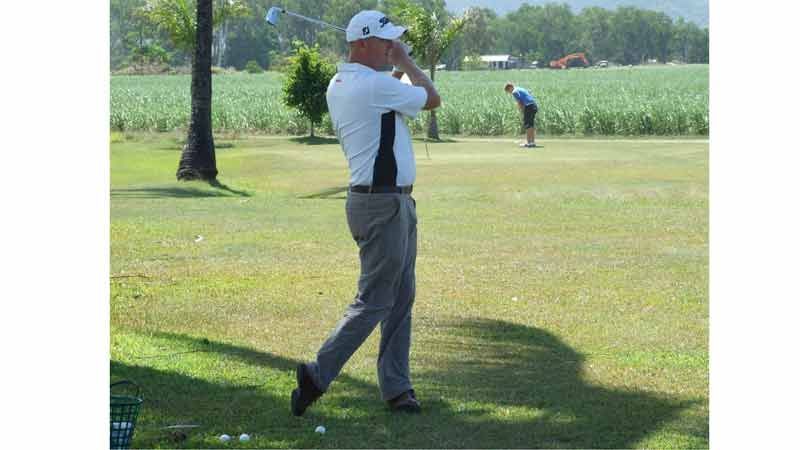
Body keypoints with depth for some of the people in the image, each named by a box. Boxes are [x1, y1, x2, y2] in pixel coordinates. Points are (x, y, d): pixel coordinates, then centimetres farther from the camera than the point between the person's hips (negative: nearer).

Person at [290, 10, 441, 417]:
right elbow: (432, 99, -4)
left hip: (395, 203, 10)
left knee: (401, 299, 12)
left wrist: (399, 67, 12)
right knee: (373, 301, -6)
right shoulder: (374, 85, -18)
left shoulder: (338, 86, 11)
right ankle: (318, 375, -3)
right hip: (382, 204, -10)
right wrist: (406, 63, 8)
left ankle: (395, 386, 14)